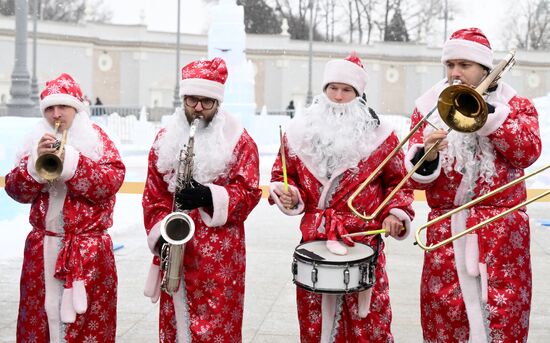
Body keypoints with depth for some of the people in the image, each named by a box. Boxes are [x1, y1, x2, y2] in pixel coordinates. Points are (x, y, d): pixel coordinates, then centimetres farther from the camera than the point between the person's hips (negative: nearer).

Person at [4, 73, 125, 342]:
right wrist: (37, 161, -14)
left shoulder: (96, 139, 4)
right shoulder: (37, 141, 10)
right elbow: (16, 189, 2)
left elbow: (112, 181, -11)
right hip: (42, 247, 3)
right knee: (40, 316, 5)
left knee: (87, 320, 0)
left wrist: (70, 161, -18)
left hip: (88, 249, -2)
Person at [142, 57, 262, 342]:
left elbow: (249, 193, -8)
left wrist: (208, 196, -23)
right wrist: (160, 233, -4)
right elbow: (153, 194, 9)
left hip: (221, 252, -3)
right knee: (174, 319, 10)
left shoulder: (238, 139, -1)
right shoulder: (166, 138, 9)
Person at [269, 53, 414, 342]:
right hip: (313, 243, 2)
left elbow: (398, 182, 8)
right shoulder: (299, 132, 5)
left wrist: (396, 213, -7)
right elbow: (281, 175, 13)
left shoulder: (379, 135, 0)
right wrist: (286, 193, -7)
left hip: (364, 244, -2)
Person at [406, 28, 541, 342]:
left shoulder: (514, 103, 7)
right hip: (446, 228, 1)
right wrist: (425, 156, -21)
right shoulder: (429, 106, 8)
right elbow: (415, 176, 2)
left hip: (502, 227, -1)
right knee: (444, 311, 3)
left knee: (504, 310, 0)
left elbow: (528, 152, -11)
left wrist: (486, 112, -15)